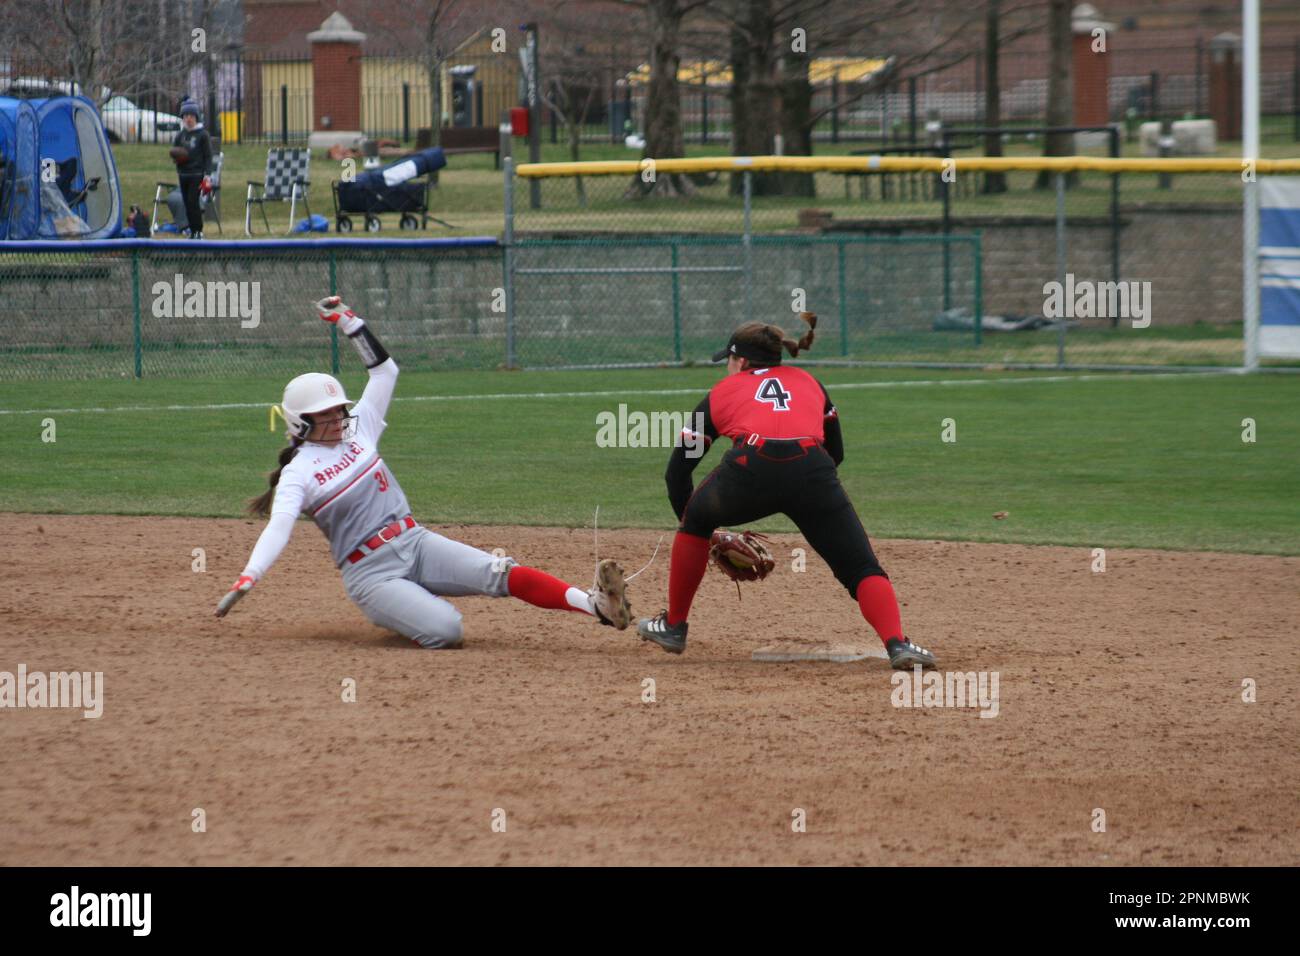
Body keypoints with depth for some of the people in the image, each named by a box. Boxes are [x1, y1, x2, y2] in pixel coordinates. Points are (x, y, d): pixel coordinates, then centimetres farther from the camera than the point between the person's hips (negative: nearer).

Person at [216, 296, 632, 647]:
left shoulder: (358, 432, 11)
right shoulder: (298, 473, -5)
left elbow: (384, 370, 15)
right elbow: (278, 527, -20)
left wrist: (349, 322, 5)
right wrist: (246, 580, -37)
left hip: (415, 542, 5)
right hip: (370, 571, -5)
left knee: (499, 574, -20)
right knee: (446, 631, -25)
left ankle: (595, 603, -34)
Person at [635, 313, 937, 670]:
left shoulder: (722, 392, 28)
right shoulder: (809, 383, 33)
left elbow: (677, 470, 28)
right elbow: (835, 452, 37)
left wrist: (698, 530, 40)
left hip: (748, 470, -1)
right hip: (814, 472, 1)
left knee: (696, 519, 31)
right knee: (861, 568, 6)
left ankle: (673, 626, 36)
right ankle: (897, 643, -20)